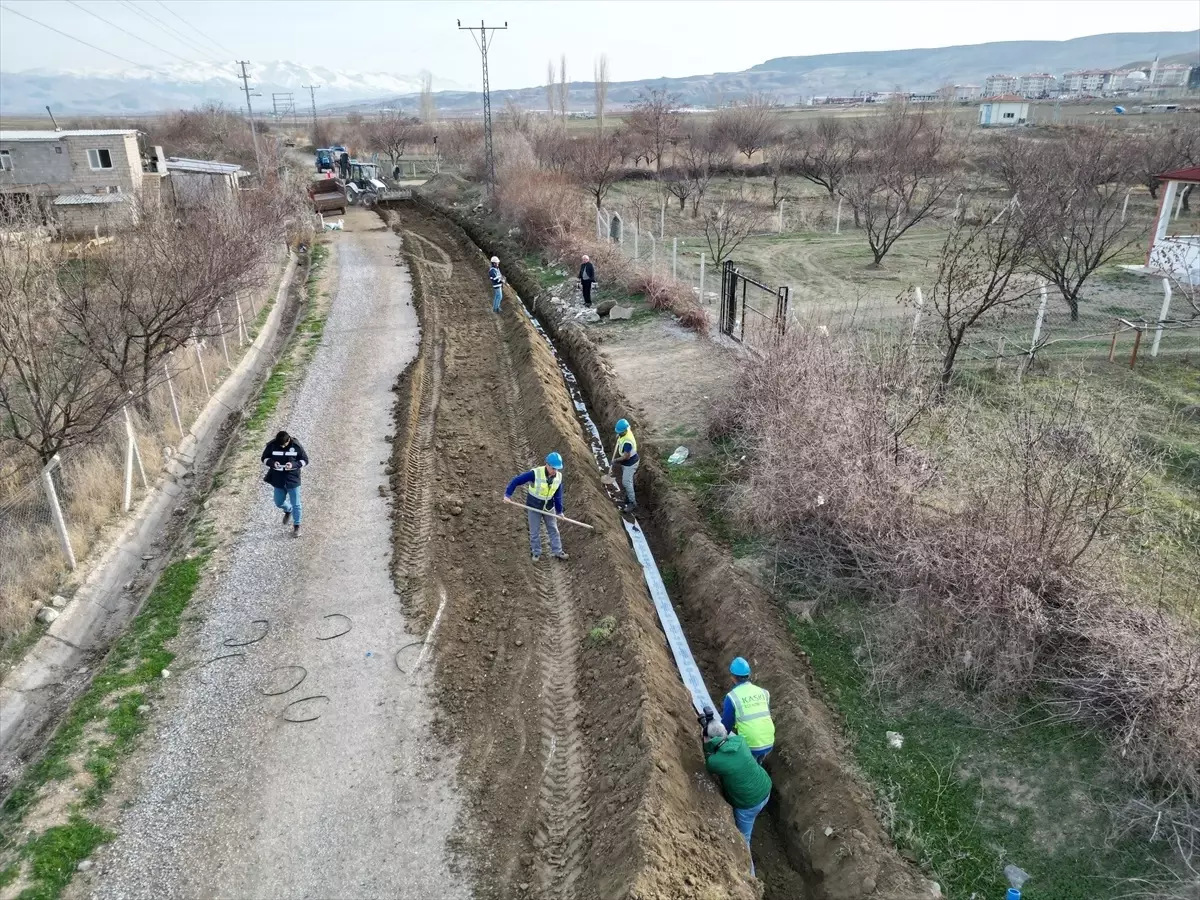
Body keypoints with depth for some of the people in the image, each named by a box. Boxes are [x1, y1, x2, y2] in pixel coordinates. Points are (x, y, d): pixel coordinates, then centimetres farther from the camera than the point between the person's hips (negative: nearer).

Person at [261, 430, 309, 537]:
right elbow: (264, 458, 1)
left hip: (293, 479, -3)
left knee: (295, 504, 4)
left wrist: (294, 465, -24)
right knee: (279, 502, 14)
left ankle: (296, 525, 21)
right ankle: (288, 510, 48)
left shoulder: (296, 446, -14)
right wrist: (272, 463, -20)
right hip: (278, 480, 3)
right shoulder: (271, 445, -10)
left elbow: (305, 460, -6)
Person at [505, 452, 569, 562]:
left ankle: (558, 552, 24)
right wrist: (508, 494, -26)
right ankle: (536, 553, 24)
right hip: (534, 506, -4)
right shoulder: (535, 473, -27)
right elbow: (516, 481, -21)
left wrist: (559, 510, 1)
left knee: (553, 529, 11)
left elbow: (558, 495, -1)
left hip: (548, 507, 4)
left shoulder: (558, 476, -13)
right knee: (535, 531, 7)